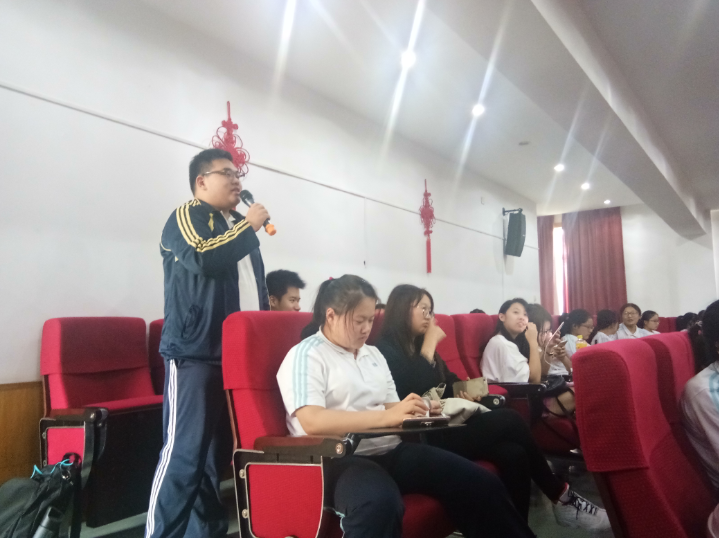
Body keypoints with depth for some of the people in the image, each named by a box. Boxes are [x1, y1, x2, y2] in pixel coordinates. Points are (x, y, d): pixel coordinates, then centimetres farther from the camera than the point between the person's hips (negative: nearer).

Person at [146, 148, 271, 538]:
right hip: (195, 352, -7)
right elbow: (203, 257, -22)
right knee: (184, 452, -8)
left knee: (221, 452, 12)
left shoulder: (238, 227, 20)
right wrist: (249, 225, -9)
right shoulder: (186, 216, -2)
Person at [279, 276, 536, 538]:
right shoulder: (305, 356, -5)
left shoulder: (374, 354, 18)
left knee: (482, 483, -7)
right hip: (341, 460, -6)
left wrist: (413, 412, -7)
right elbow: (313, 421, -19)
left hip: (393, 451, 7)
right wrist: (387, 417, -23)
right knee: (379, 503, -41)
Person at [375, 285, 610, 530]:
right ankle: (560, 495, -1)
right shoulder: (386, 351, -7)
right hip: (425, 438, -8)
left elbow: (450, 383, 22)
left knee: (513, 454, -17)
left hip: (446, 426, 8)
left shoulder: (421, 346, 19)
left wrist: (462, 393, -1)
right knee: (510, 420, -16)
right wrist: (429, 347, -13)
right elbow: (414, 395, -20)